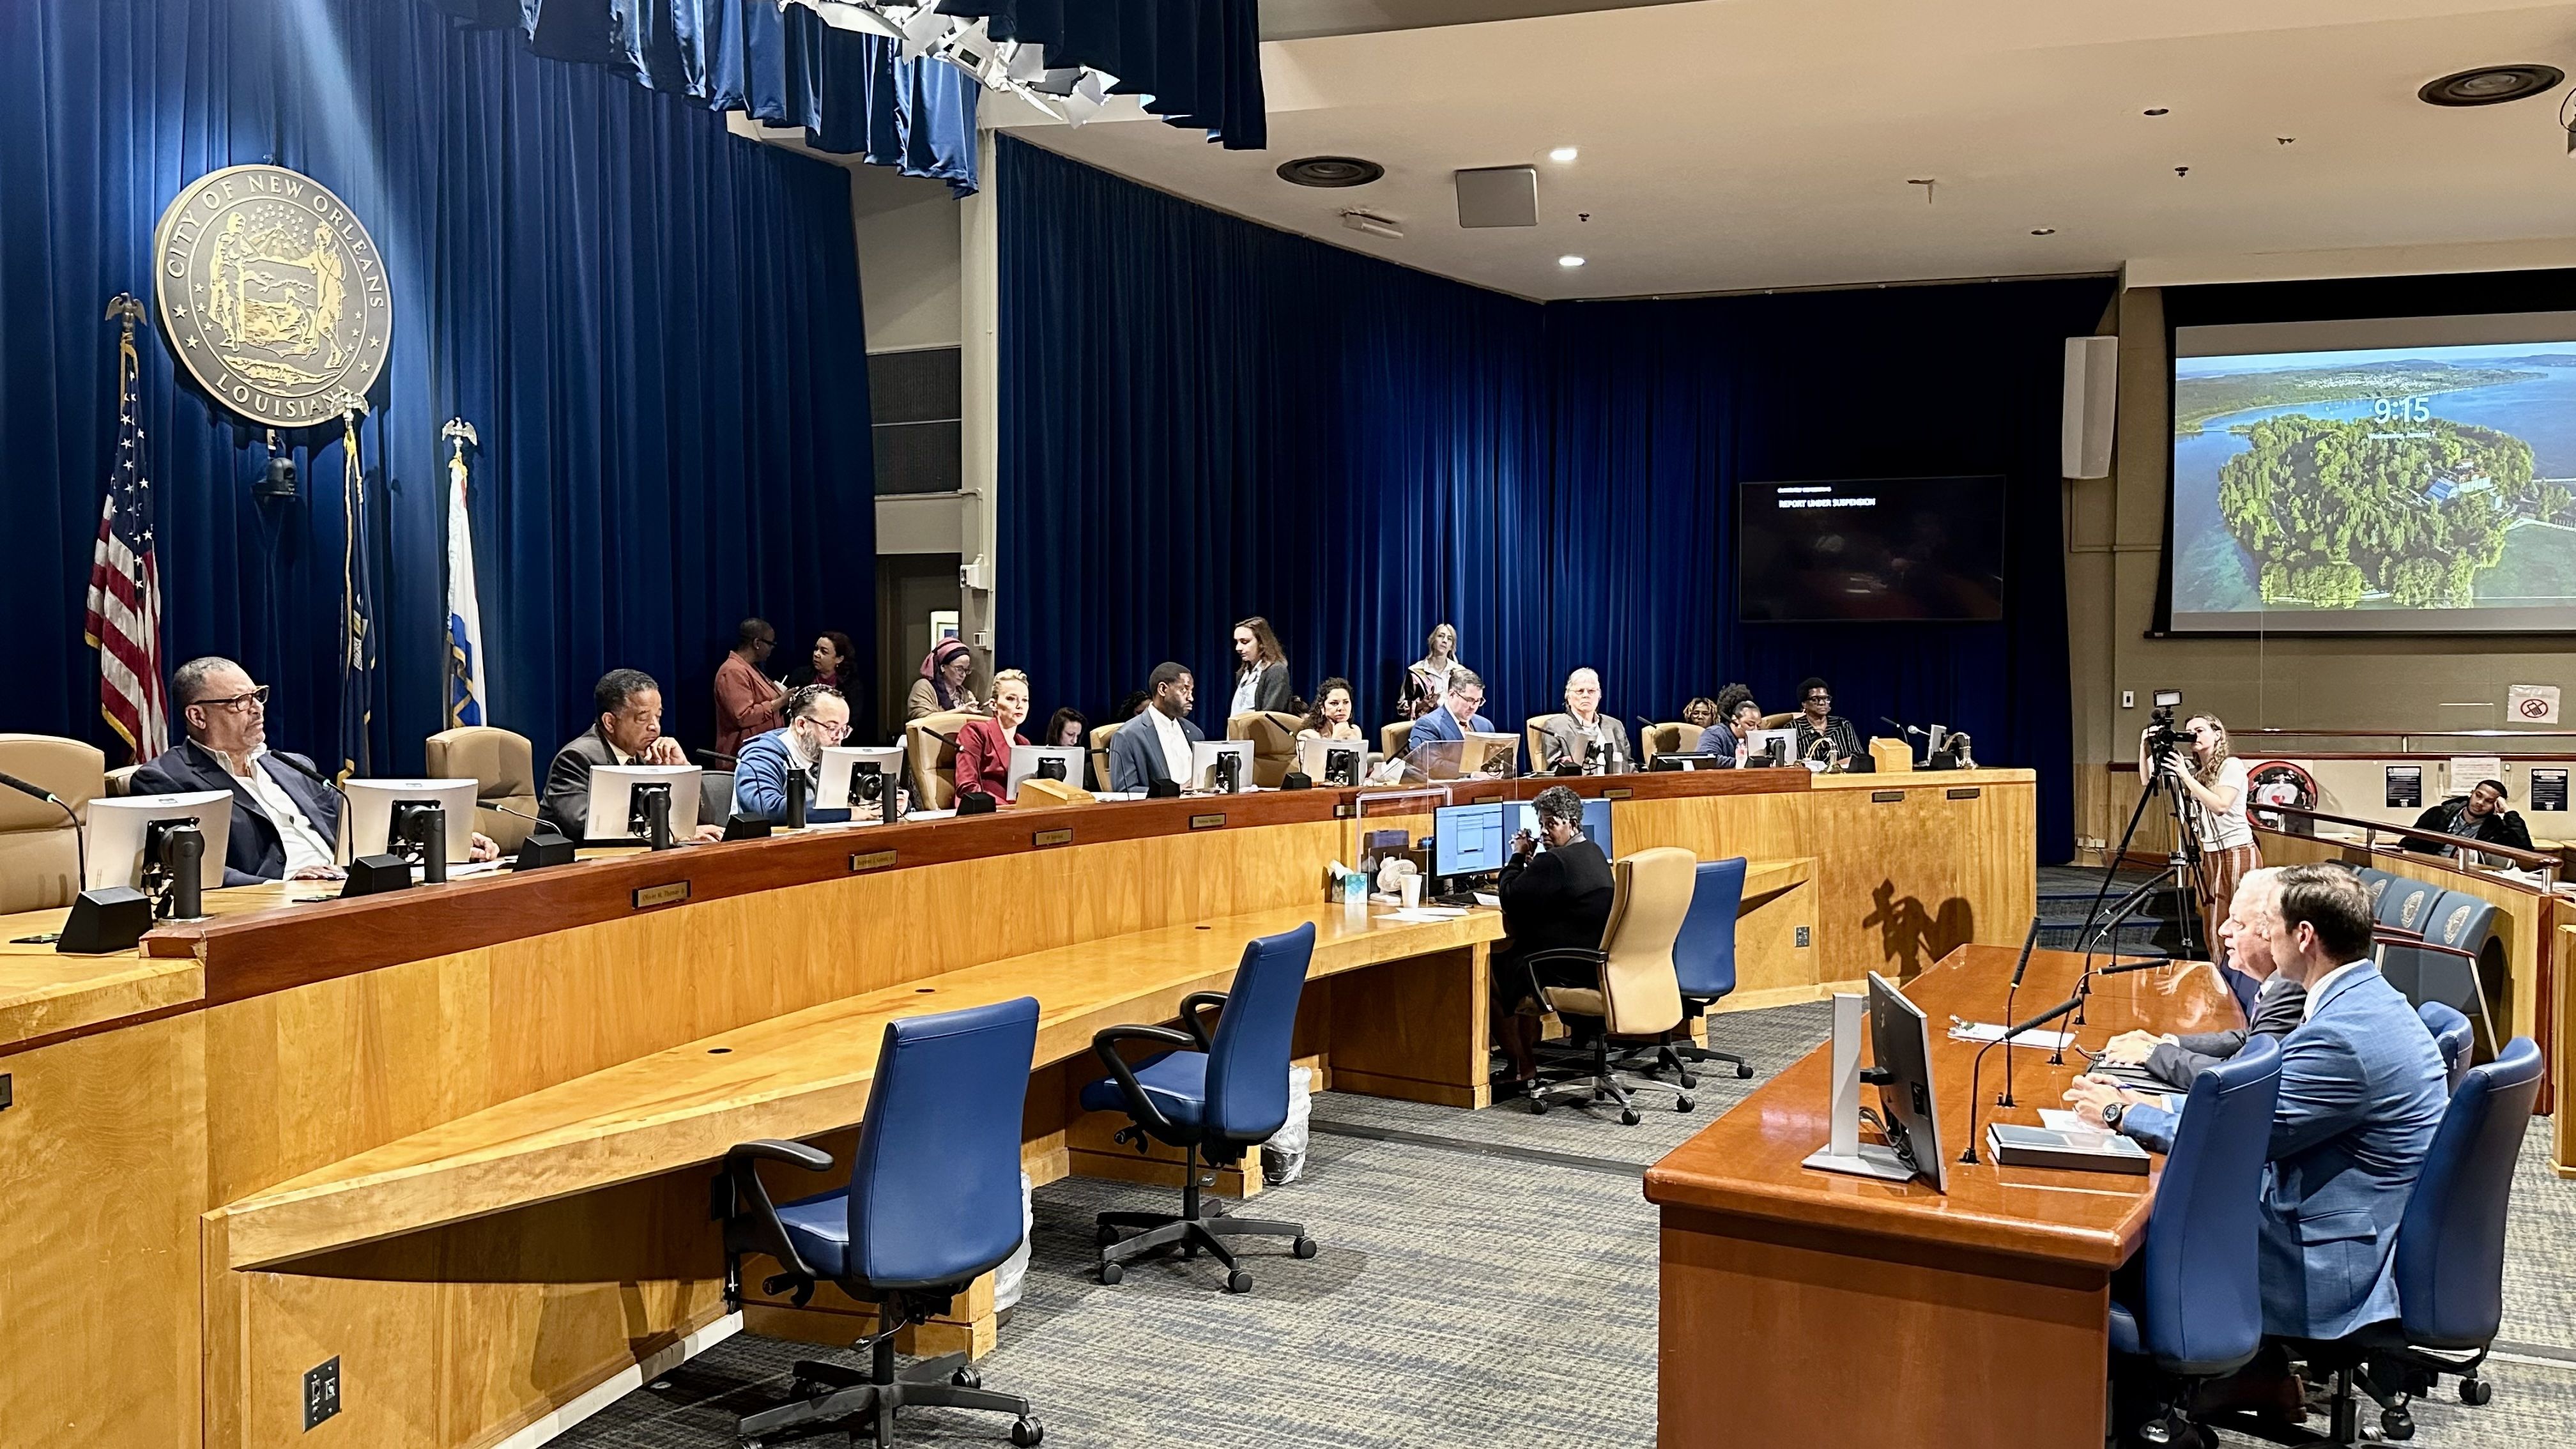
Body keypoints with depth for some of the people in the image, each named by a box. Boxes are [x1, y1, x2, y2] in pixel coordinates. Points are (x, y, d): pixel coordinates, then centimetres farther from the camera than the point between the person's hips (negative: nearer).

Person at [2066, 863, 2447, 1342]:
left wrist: (2121, 1115, -7)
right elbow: (2266, 1102, 12)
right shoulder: (2368, 997, 6)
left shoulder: (2341, 1035, -27)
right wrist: (2153, 1104, 6)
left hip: (2336, 1268, -9)